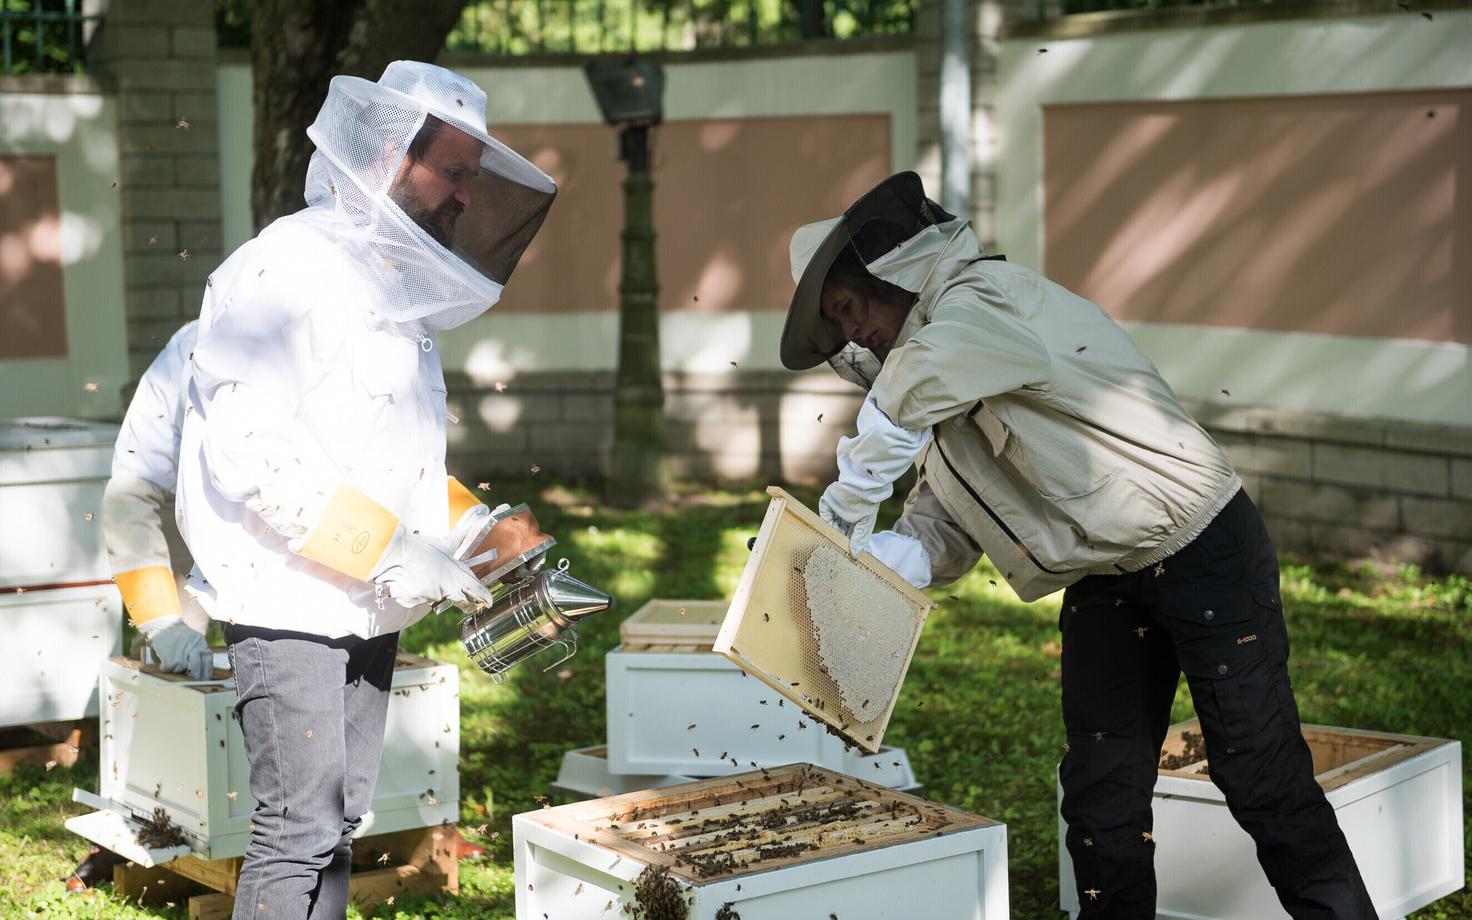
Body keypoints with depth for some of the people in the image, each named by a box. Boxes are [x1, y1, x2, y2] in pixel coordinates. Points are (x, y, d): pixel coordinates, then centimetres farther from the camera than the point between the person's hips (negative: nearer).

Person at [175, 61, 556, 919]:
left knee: (338, 820, 12)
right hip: (289, 600, -9)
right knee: (301, 826, -8)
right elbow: (243, 447, -22)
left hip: (369, 608, 9)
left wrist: (466, 525, 7)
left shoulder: (398, 285, 14)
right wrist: (384, 549, -24)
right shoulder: (287, 270, -14)